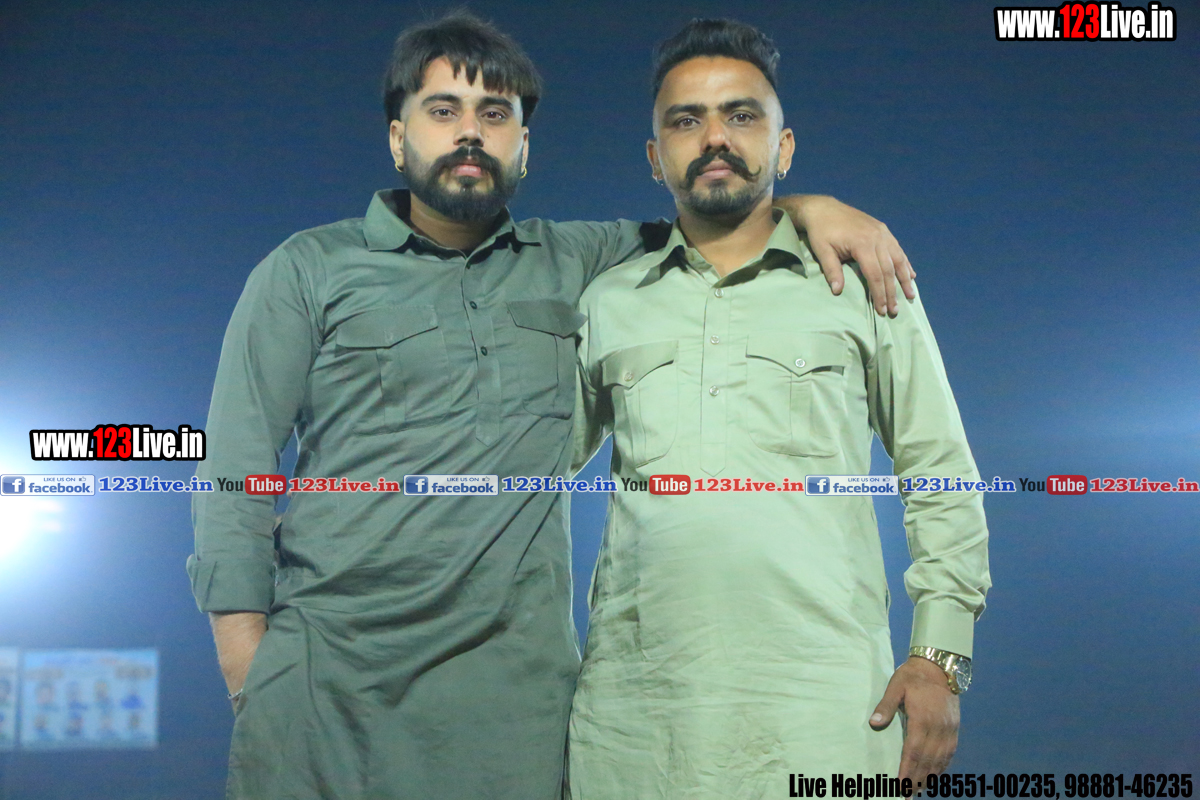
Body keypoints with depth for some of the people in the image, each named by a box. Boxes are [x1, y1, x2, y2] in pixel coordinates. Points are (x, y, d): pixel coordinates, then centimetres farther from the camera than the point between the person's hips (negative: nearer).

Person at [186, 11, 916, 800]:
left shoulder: (571, 264, 14)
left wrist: (805, 207, 2)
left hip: (515, 677, 2)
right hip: (326, 668, -1)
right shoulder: (308, 271, 6)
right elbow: (237, 469, 3)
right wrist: (246, 667, -4)